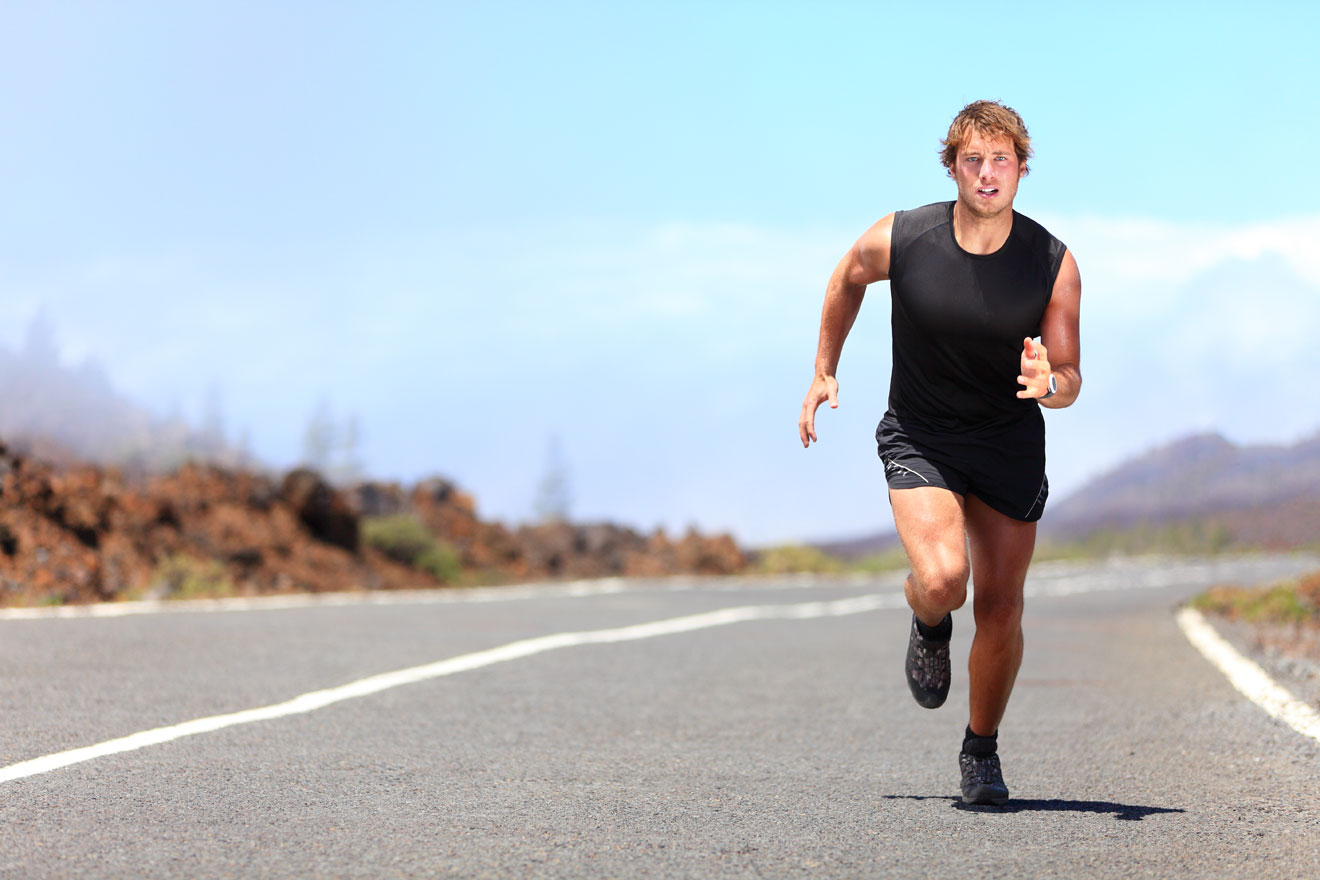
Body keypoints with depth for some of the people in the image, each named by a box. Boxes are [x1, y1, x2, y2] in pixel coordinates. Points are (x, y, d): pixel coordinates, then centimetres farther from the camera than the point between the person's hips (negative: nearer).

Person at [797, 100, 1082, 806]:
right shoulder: (900, 240, -13)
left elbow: (1070, 379, -4)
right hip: (918, 438, -1)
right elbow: (847, 278, 11)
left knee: (1000, 610, 1)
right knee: (942, 578, -25)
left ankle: (982, 749, 26)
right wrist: (824, 372, 14)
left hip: (1010, 445, 1)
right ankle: (928, 627, 14)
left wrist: (1049, 384, -28)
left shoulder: (1053, 264, -11)